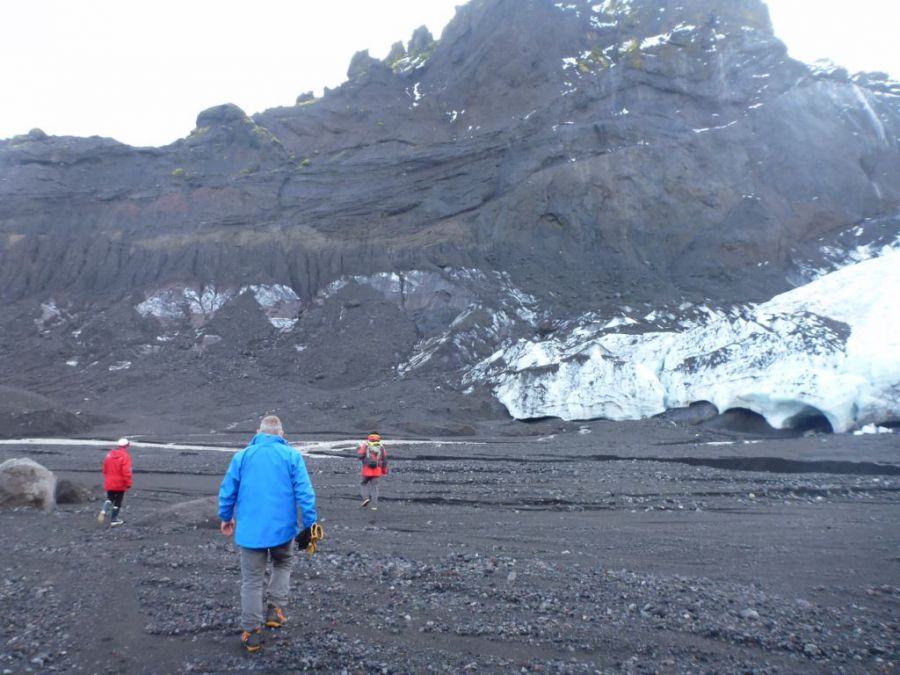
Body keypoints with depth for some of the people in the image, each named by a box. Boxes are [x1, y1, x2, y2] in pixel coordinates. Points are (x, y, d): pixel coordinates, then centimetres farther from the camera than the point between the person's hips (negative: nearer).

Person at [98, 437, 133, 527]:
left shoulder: (109, 454, 4)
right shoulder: (125, 456, -16)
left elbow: (105, 469, 13)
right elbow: (126, 471, -21)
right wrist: (128, 483, -12)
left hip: (109, 483, 5)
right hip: (120, 484, -5)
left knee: (109, 498, 20)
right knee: (118, 501, 7)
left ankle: (104, 511, -8)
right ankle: (114, 520, 13)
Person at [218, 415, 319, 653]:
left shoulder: (242, 456, 2)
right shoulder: (292, 455, -4)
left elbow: (227, 490, 4)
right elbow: (304, 491, -9)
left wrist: (226, 517, 19)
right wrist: (311, 522, -4)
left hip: (250, 529, 1)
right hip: (282, 528, -1)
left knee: (252, 580, 11)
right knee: (282, 564, 26)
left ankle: (251, 632, 15)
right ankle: (275, 610, 18)